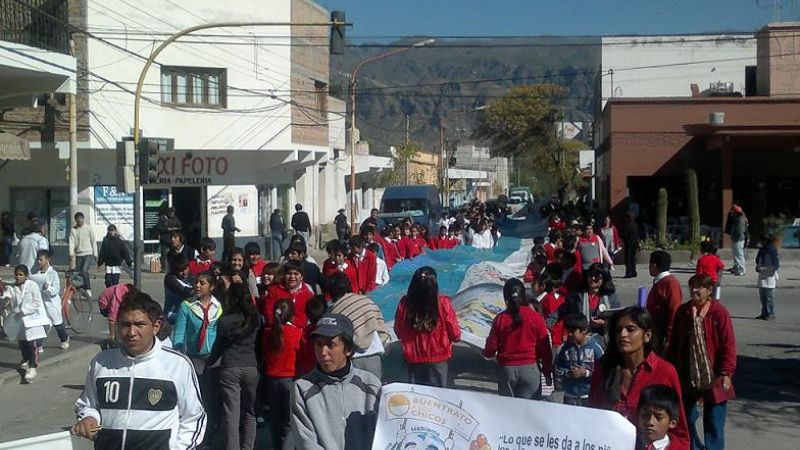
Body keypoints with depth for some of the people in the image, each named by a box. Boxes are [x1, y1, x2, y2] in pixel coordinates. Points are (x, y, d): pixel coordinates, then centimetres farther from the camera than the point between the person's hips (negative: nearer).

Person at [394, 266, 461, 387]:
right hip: (438, 358, -1)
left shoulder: (404, 303, -17)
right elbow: (455, 335, -11)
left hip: (413, 358, 2)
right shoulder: (443, 303, -22)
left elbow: (398, 332, -1)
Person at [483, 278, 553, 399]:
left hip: (506, 370, 1)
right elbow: (544, 348, -2)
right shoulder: (535, 317, -6)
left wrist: (486, 352, 21)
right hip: (530, 369, -1)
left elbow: (490, 350, -2)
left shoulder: (499, 319, -6)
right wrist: (547, 373, 8)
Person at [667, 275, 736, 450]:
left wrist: (726, 373, -15)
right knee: (685, 416, 14)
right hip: (687, 375, 5)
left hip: (713, 377, -4)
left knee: (713, 422, 2)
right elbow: (674, 342, 10)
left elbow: (728, 345, -11)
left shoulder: (719, 312, -11)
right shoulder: (682, 311, 2)